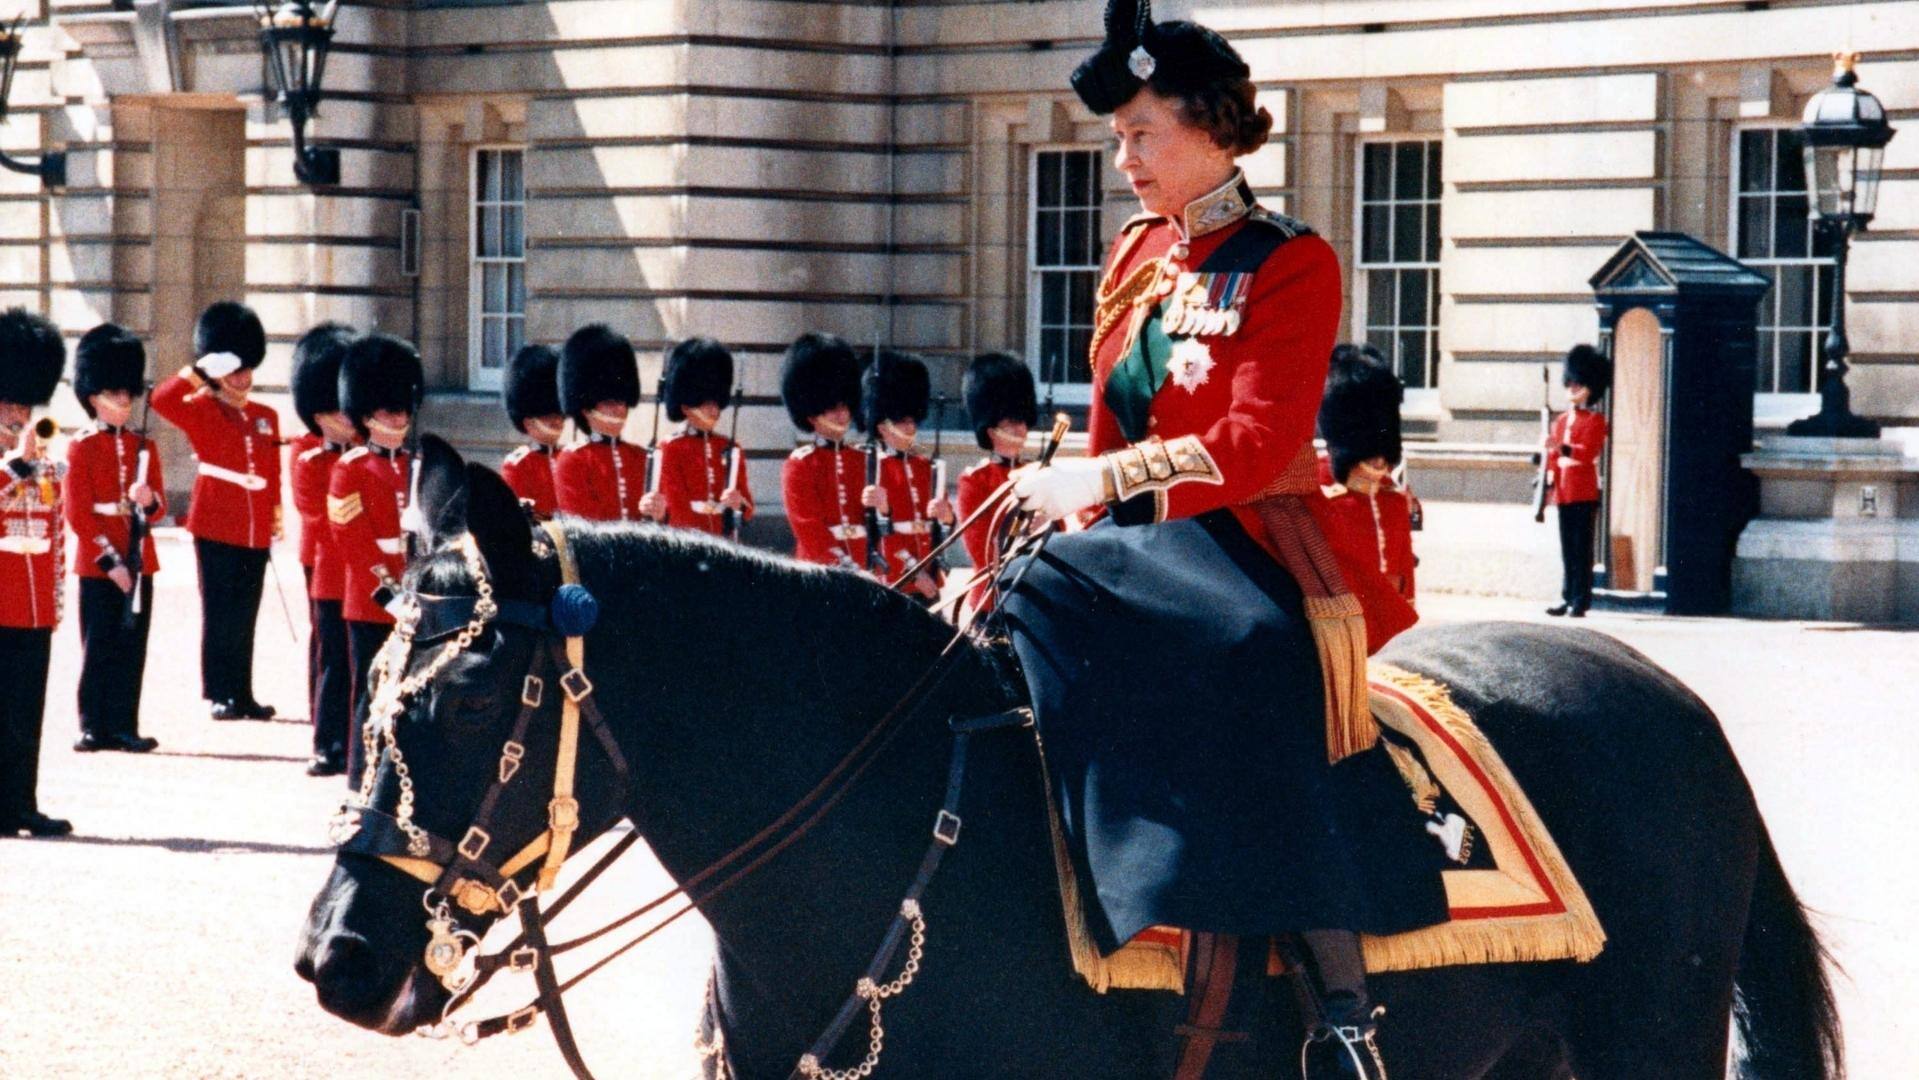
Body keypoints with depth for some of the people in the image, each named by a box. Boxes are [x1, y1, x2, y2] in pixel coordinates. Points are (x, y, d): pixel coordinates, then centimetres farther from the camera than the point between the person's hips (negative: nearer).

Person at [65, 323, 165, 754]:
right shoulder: (82, 448, -3)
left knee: (132, 648, 4)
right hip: (98, 565, -4)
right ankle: (94, 727, 3)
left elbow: (158, 509, 11)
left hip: (138, 563, 4)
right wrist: (109, 560, -13)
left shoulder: (144, 448, 11)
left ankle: (124, 726, 8)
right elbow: (77, 514, -7)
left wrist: (149, 501, -14)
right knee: (99, 648, -2)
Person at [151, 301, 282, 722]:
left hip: (256, 530, 5)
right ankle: (220, 695, 2)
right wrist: (198, 371, -17)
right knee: (219, 612, -2)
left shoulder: (266, 417, 13)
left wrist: (275, 514, 15)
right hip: (217, 525, -5)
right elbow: (162, 400, -20)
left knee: (246, 615, 8)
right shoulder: (201, 411, -2)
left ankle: (243, 694, 12)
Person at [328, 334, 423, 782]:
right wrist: (389, 594, -16)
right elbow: (353, 543, -9)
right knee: (373, 697, -1)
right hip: (372, 606, -5)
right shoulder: (350, 470, -2)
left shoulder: (419, 468, 13)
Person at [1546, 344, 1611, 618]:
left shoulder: (1595, 420, -3)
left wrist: (1562, 448, -29)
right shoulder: (1561, 420, 17)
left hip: (1584, 492, -6)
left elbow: (1589, 452, -15)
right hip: (1564, 491, 6)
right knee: (1567, 548, 8)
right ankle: (1567, 598, 11)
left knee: (1581, 547, -5)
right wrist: (1548, 485, 10)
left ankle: (1580, 601, -5)